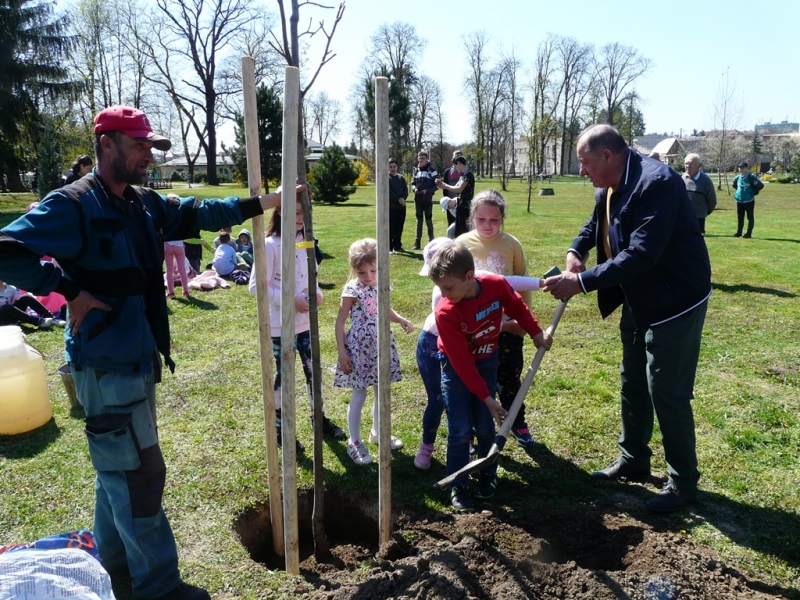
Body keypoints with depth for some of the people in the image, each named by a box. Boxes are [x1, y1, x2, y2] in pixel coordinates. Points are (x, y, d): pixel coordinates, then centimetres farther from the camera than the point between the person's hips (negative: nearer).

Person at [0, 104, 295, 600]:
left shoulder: (145, 204, 8)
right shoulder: (72, 205, -15)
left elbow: (200, 214, 14)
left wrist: (263, 203, 10)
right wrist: (71, 290, -19)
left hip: (138, 358, 9)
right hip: (106, 366, -9)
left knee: (119, 466, 21)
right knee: (140, 472, 0)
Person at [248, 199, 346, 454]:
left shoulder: (304, 240, 5)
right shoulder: (270, 245, -16)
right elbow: (256, 286, -17)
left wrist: (317, 293, -5)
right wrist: (291, 301, -22)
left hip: (305, 320, 6)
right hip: (281, 323, -6)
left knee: (313, 370, 15)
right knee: (284, 375, 7)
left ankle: (319, 417, 35)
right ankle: (280, 430, 24)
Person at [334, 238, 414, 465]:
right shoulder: (352, 290, -14)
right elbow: (340, 322, -11)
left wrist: (401, 320, -1)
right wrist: (342, 353, -15)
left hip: (382, 346, 6)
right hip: (360, 349, -6)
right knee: (359, 395, 2)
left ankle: (377, 432, 38)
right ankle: (354, 442, 16)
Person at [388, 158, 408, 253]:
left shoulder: (401, 178, 15)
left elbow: (406, 190, 7)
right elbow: (388, 191, -12)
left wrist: (403, 198, -13)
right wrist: (398, 199, -17)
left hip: (401, 206, 5)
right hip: (390, 206, -5)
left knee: (399, 227, 8)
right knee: (391, 228, -6)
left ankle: (397, 246, 16)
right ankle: (389, 247, -3)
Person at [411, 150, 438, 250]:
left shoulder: (432, 170, -5)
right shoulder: (416, 170, 9)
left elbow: (436, 185, -6)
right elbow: (412, 183, 14)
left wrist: (427, 190, -19)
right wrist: (414, 188, -8)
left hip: (428, 199, -4)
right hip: (418, 199, 4)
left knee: (428, 220, 2)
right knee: (419, 221, 9)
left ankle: (431, 241, 9)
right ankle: (417, 242, 13)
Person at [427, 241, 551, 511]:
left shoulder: (497, 285, -24)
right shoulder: (445, 313, -31)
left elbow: (517, 308, 1)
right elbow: (461, 362, -25)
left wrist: (537, 334, 1)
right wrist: (487, 398, -22)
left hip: (486, 362, 3)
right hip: (456, 368, -2)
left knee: (484, 425, 7)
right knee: (460, 430, -4)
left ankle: (488, 475, 29)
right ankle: (458, 486, 13)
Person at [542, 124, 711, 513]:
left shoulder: (656, 183, -26)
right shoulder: (608, 190, 4)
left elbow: (641, 254, -34)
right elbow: (594, 225, 23)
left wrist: (581, 282, -32)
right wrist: (575, 252, 1)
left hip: (675, 302, -10)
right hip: (638, 302, 10)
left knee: (667, 392, -1)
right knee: (633, 384, 18)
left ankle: (683, 482, 19)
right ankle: (633, 462, 36)